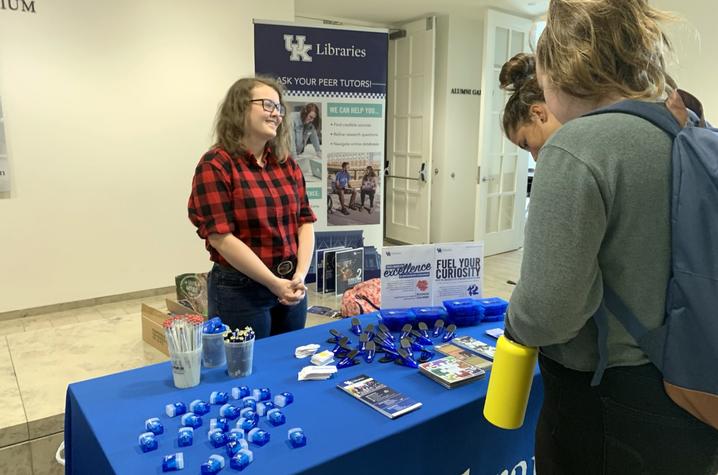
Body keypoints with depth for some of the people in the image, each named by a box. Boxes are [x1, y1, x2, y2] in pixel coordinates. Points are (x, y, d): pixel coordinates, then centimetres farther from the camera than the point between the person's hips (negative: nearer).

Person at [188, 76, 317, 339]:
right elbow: (222, 238, -16)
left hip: (290, 287, 6)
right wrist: (274, 283, -17)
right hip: (240, 291, -6)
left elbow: (305, 221, 5)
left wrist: (300, 275, -8)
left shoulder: (287, 163, 8)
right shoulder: (215, 165, -10)